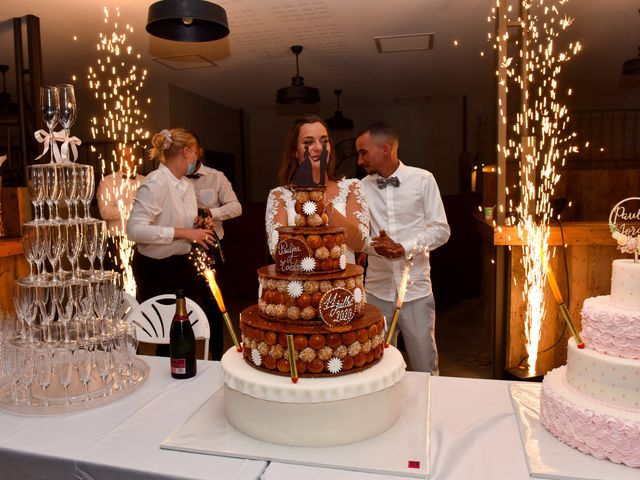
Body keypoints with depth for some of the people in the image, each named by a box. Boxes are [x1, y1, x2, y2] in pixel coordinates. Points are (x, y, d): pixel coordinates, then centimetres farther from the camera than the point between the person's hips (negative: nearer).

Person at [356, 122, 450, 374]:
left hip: (416, 290, -2)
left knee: (425, 369, 9)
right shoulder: (362, 188, 4)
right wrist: (375, 245, -19)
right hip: (376, 291, 2)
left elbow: (441, 230, -2)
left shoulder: (423, 180, -2)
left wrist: (404, 248, -15)